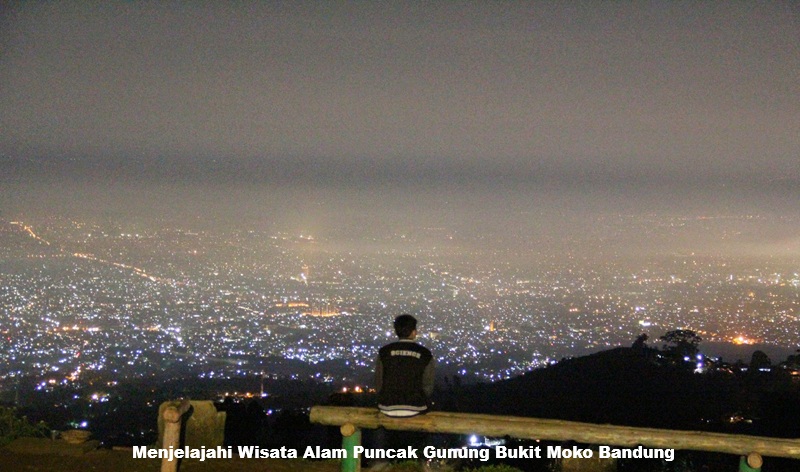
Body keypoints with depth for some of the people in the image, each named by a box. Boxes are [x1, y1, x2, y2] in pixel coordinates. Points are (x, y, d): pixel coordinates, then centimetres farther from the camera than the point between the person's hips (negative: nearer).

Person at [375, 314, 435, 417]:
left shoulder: (384, 352, -3)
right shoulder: (425, 354, -4)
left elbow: (378, 385, 1)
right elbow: (428, 388, -1)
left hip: (388, 409, 1)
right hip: (415, 409, -1)